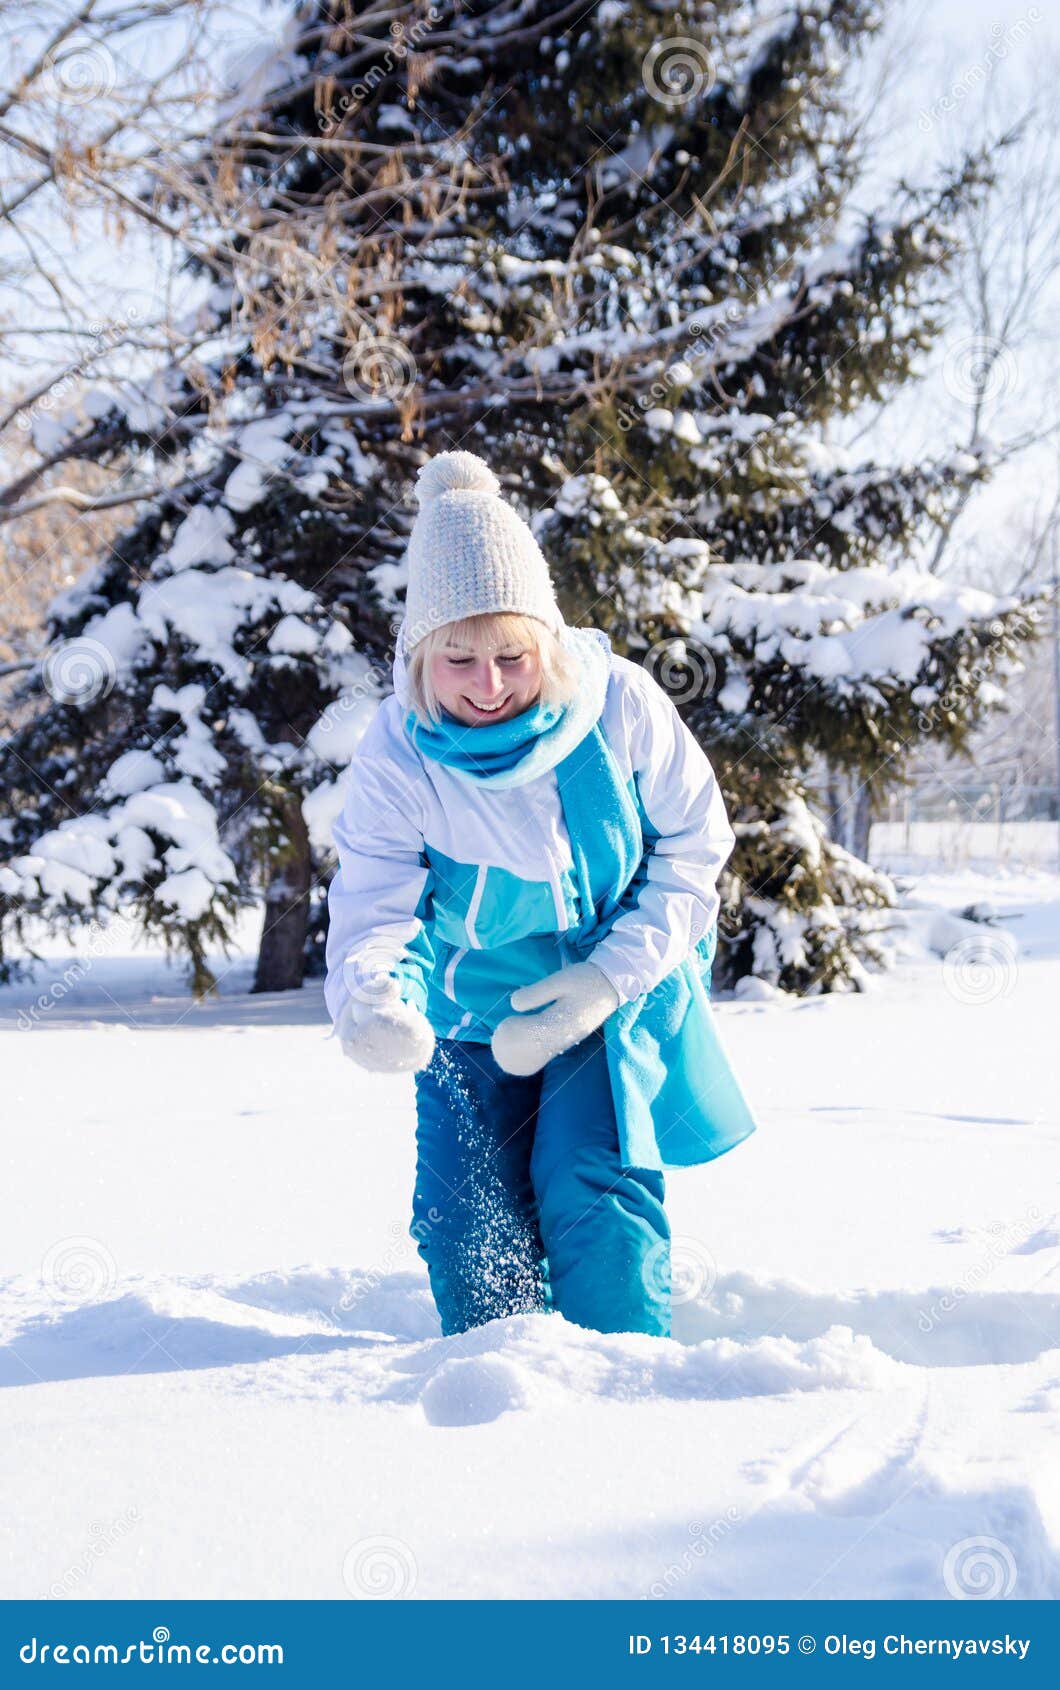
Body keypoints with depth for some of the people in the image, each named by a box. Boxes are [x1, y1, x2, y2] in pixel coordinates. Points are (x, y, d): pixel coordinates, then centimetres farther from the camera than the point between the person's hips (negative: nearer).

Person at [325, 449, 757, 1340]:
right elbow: (373, 914, -25)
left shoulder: (621, 706, -18)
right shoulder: (396, 757, -19)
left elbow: (694, 846, -7)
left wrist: (612, 975, -17)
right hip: (476, 1012, 1)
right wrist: (372, 1003, -49)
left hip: (613, 999, -1)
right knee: (470, 1220, -4)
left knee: (591, 1188, -17)